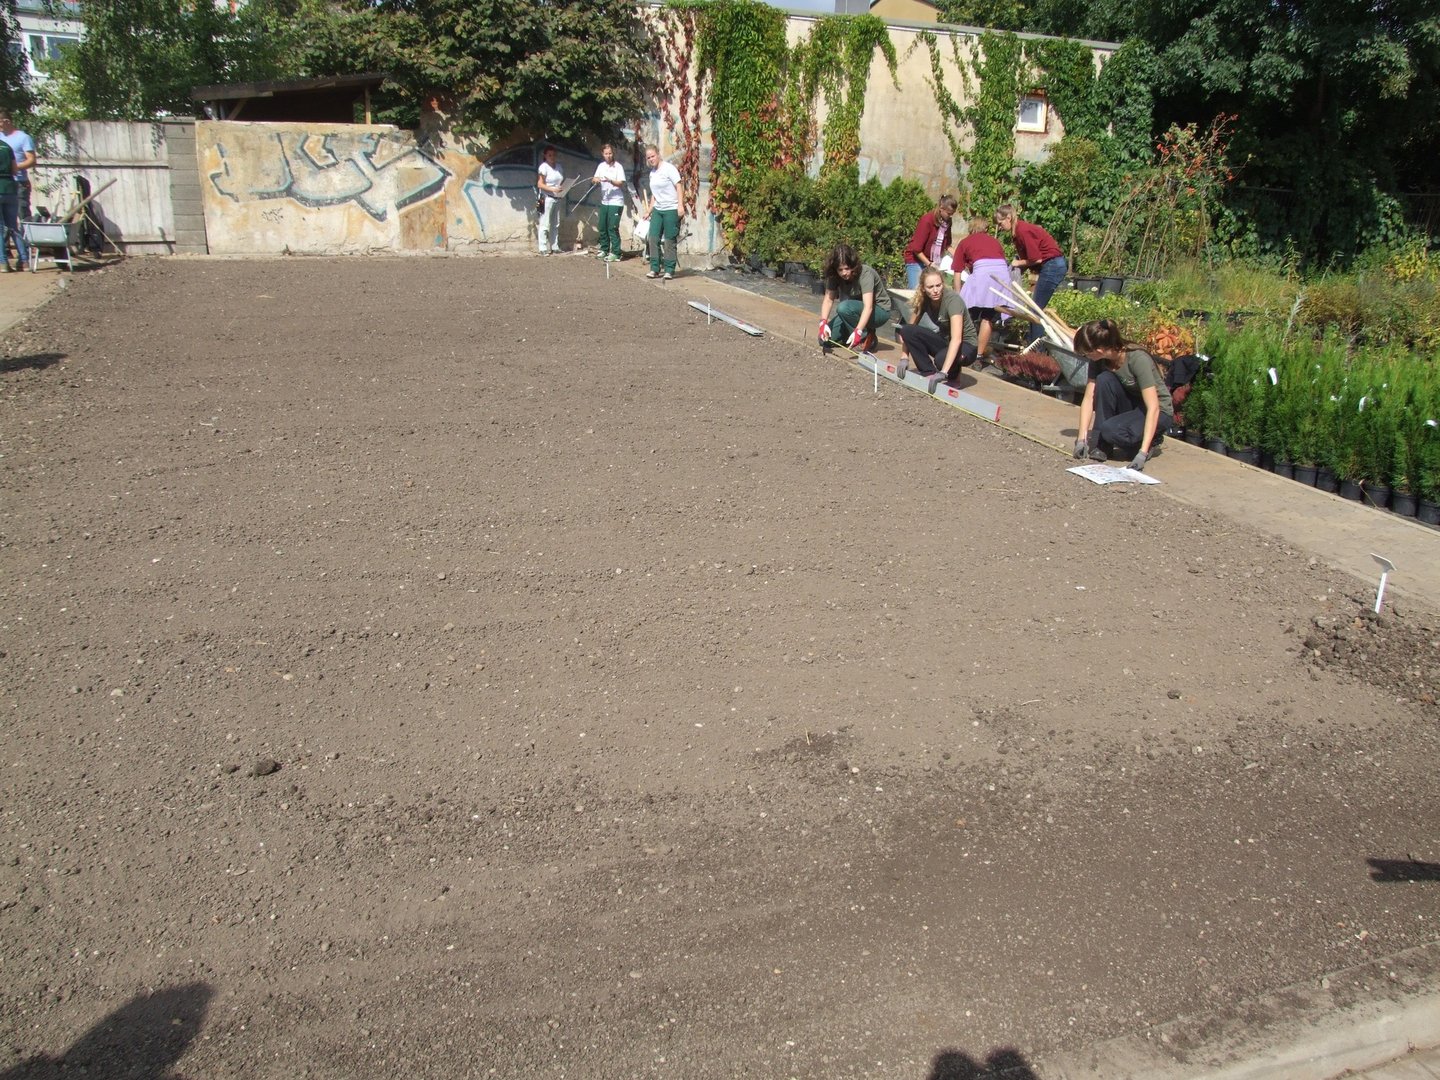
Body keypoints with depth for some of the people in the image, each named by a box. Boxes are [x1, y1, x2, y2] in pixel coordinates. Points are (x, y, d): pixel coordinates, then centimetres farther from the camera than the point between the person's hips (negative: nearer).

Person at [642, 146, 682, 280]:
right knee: (653, 238, 1)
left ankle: (669, 270, 3)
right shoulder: (652, 173, 14)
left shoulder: (669, 168, -7)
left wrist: (680, 205, -20)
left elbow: (678, 186, -11)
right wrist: (649, 210, 17)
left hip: (671, 209, -7)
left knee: (669, 241, -3)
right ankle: (655, 268, 7)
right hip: (657, 209, 7)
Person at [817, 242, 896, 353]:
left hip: (880, 310, -6)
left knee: (844, 308, -33)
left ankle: (867, 338, -15)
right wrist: (823, 322, -33)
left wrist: (858, 331, -51)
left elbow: (868, 307, -38)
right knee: (824, 338, -9)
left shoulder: (865, 273, -29)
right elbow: (828, 299, -15)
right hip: (857, 310, 6)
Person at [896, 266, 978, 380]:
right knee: (907, 330, -17)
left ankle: (954, 371, -3)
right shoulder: (923, 300, -9)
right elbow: (908, 329, -2)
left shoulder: (953, 299, -27)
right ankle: (929, 374, -11)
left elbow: (956, 339, -38)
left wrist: (943, 373, -46)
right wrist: (905, 357, -14)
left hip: (965, 345, -6)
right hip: (944, 340, 6)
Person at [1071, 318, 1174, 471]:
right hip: (1131, 406, 6)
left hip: (1159, 412, -6)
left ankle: (1153, 442, -3)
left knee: (1110, 430, -33)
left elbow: (1153, 408, -32)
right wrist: (1082, 438, -21)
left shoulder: (1138, 359, -30)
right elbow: (1088, 398, -11)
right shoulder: (1098, 361, -13)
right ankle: (1101, 444, -14)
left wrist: (1143, 453, -40)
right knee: (1104, 379, -24)